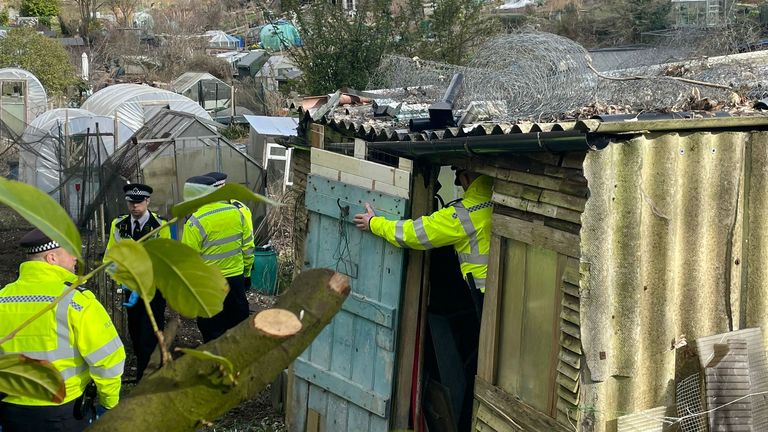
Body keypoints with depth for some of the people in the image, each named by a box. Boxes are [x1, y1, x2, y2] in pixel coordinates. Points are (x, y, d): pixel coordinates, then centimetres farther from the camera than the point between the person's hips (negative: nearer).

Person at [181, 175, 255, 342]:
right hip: (236, 279, 6)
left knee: (212, 331, 7)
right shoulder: (236, 212, 0)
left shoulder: (196, 222, -17)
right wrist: (245, 266, 19)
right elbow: (248, 246, 7)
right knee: (239, 327, 18)